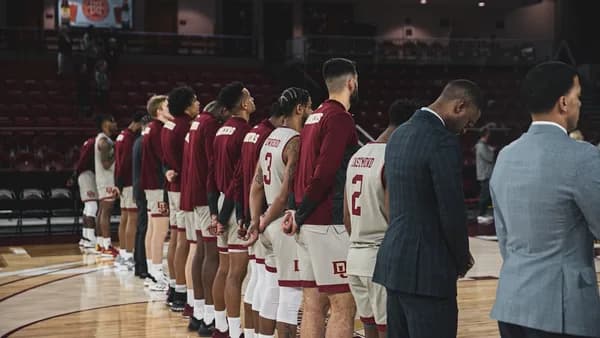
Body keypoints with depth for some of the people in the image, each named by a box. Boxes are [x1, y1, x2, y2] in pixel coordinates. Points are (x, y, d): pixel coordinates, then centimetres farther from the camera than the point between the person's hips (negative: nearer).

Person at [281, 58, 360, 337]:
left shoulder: (315, 117, 16)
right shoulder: (340, 118, -12)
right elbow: (324, 175, -18)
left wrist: (299, 212, 7)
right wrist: (300, 214, -9)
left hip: (309, 223, 9)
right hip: (330, 225, -9)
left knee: (313, 305, 11)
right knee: (344, 305, -5)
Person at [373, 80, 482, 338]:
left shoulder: (399, 135, 12)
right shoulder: (443, 141, -16)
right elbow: (452, 212, -17)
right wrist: (462, 259, 1)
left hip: (394, 262, 9)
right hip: (427, 270, -9)